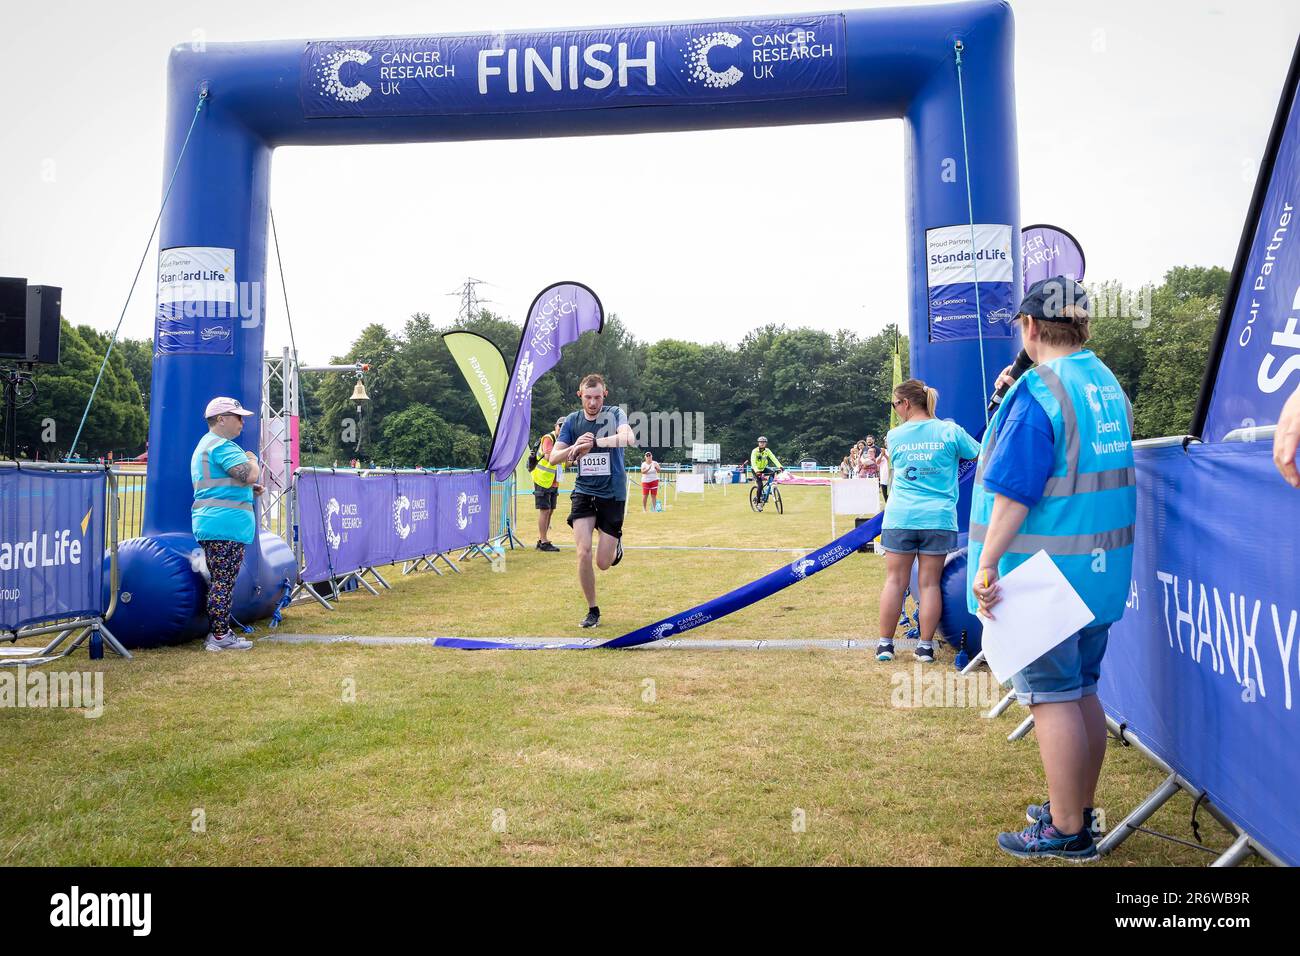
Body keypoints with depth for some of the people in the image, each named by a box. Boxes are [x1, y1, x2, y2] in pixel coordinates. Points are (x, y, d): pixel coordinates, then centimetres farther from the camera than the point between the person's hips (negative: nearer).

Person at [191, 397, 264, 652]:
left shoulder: (205, 445, 23)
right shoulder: (222, 446, -12)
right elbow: (250, 476, -23)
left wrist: (249, 490, 20)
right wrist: (252, 459, -1)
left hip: (208, 523, 11)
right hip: (226, 524, -11)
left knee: (219, 581, 14)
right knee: (224, 582, -6)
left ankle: (217, 634, 19)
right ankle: (220, 636, -2)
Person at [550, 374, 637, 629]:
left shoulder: (614, 414, -7)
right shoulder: (572, 421, 3)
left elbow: (629, 438, -28)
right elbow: (553, 457, 0)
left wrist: (594, 442, -40)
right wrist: (575, 447, -22)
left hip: (613, 494, -2)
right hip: (583, 492, 2)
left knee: (603, 563, -3)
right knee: (583, 552, -14)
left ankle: (616, 542, 34)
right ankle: (592, 610, 4)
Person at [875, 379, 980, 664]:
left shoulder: (894, 436, 2)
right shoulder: (950, 431, -1)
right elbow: (982, 455, 8)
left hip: (900, 517, 0)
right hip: (938, 518, 0)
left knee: (894, 580, 6)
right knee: (929, 582, 5)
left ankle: (885, 644, 10)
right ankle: (926, 645, 9)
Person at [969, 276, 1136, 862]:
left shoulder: (1038, 392, -17)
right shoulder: (1109, 386, 11)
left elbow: (1013, 492, -22)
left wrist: (987, 566, -19)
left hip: (1044, 576, -9)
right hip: (1100, 571, 9)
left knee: (1051, 697, 0)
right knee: (1082, 692, 17)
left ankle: (1066, 832, 10)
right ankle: (1080, 808, 30)